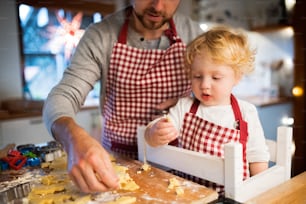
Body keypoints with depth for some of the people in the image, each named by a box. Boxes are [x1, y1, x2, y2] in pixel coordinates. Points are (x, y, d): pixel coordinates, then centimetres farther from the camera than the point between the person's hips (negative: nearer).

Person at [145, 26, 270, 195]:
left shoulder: (246, 113, 1)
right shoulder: (184, 107, 1)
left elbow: (257, 156, 8)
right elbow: (149, 135, -6)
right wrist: (155, 134, -28)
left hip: (231, 194, 1)